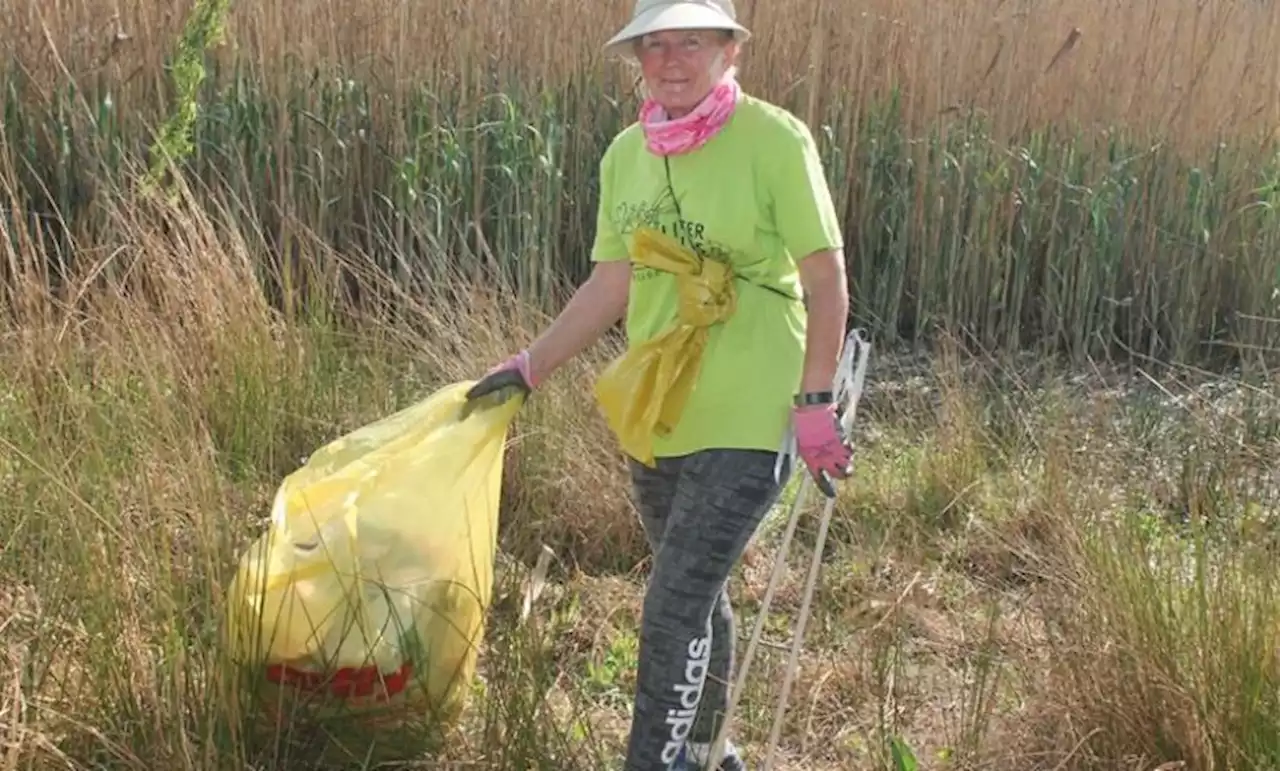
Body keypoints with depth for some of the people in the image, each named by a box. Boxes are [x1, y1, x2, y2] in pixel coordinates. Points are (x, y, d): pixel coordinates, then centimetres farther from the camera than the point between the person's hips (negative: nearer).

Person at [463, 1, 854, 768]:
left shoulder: (775, 140, -13)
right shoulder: (626, 154, 4)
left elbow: (826, 279, -10)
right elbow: (611, 285, 9)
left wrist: (815, 402, -13)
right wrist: (528, 367, 4)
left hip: (747, 422, -6)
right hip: (656, 417, 6)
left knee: (674, 610, -8)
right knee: (699, 595, 20)